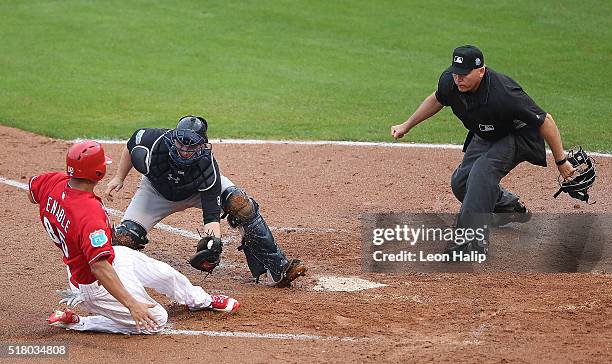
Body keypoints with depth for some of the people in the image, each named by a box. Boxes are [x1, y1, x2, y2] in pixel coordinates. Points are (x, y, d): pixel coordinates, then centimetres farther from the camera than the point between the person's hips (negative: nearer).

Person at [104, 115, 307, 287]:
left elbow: (212, 213, -39)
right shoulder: (154, 142, -36)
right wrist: (119, 178, -4)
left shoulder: (207, 166, -38)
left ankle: (279, 270, -22)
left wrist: (213, 238, -58)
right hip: (157, 191, 1)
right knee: (125, 238, -19)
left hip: (201, 188, -1)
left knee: (240, 204, -27)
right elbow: (132, 144, -10)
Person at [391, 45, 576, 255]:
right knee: (460, 183, 9)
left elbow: (545, 121, -30)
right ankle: (512, 207, 36)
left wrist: (561, 162, -25)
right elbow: (437, 100, 5)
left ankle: (474, 243, -29)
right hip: (484, 136, 8)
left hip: (518, 137, -8)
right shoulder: (449, 81, -22)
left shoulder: (504, 94, -40)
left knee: (482, 170, -30)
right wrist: (406, 126, 9)